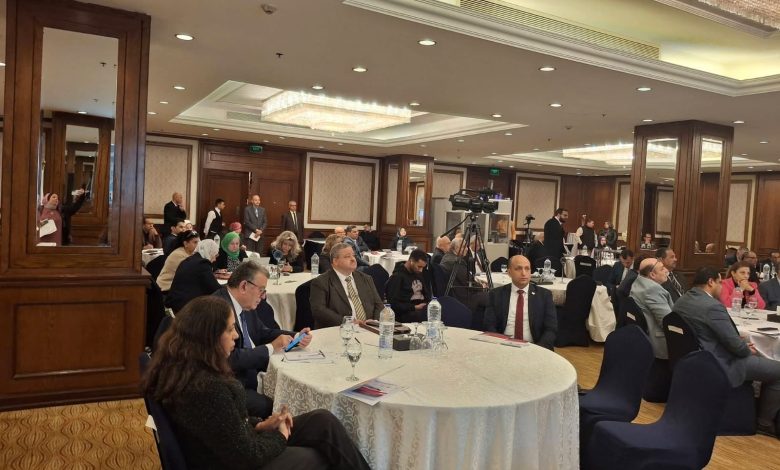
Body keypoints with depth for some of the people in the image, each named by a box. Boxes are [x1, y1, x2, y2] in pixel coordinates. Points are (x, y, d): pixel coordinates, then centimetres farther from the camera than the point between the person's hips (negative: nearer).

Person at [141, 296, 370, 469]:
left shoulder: (181, 365, -3)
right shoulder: (207, 387, -33)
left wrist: (261, 425, 0)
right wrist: (280, 436, -6)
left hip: (225, 448, 8)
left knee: (323, 421, 3)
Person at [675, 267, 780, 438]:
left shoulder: (682, 301, 4)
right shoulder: (712, 306, -24)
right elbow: (735, 344, -20)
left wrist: (743, 347, 13)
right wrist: (748, 350, 3)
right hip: (719, 366, -10)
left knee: (759, 359, 29)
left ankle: (756, 407, 33)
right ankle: (764, 421, 16)